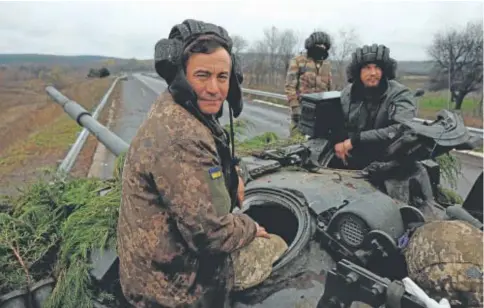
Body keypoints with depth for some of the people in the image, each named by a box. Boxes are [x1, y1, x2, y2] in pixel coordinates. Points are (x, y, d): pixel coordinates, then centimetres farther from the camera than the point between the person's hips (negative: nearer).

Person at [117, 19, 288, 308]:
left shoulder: (173, 111, 0)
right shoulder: (181, 137, -32)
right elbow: (210, 233, -29)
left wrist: (231, 176, 5)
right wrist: (250, 227, -10)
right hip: (176, 280, -9)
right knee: (279, 249, 5)